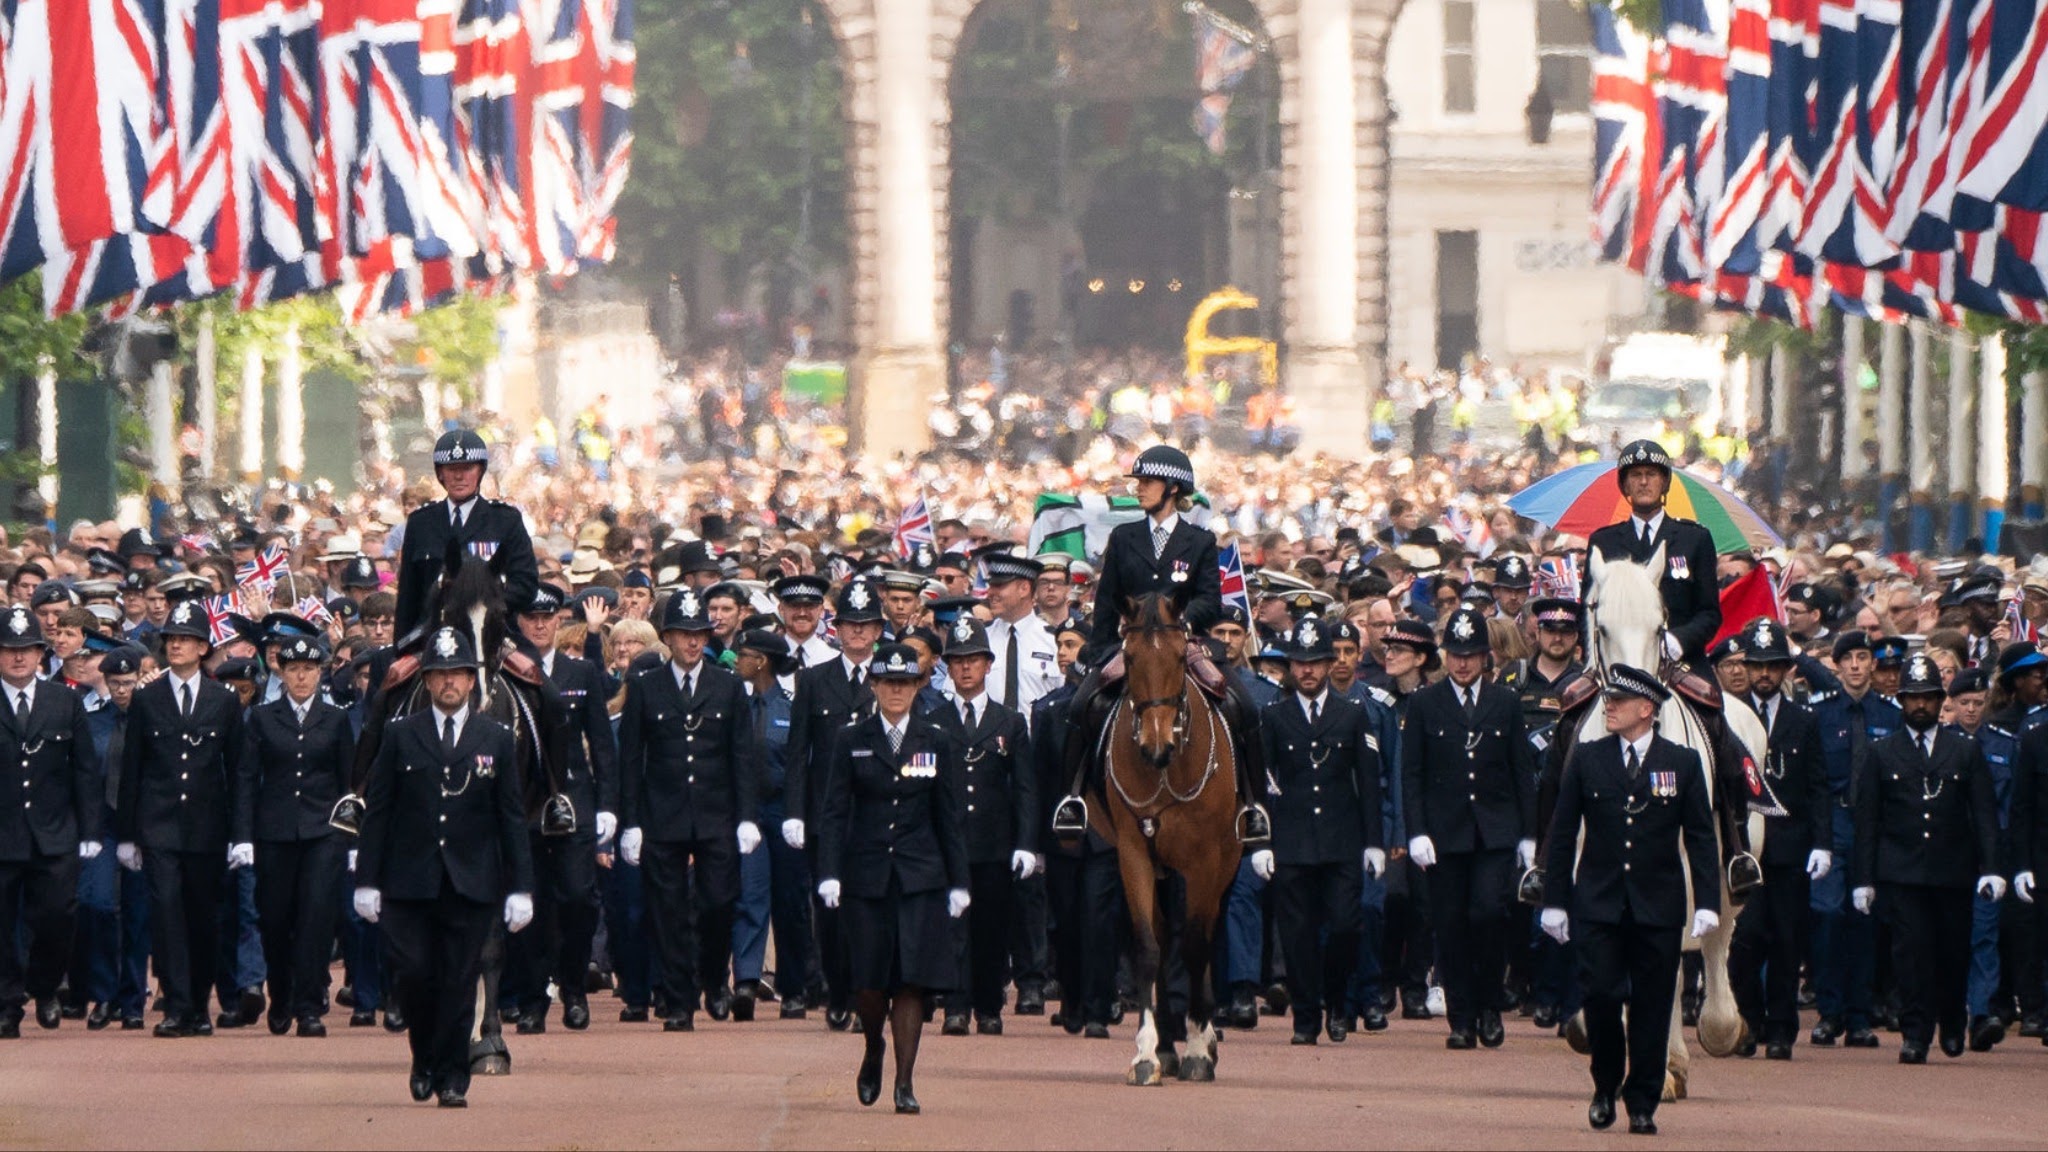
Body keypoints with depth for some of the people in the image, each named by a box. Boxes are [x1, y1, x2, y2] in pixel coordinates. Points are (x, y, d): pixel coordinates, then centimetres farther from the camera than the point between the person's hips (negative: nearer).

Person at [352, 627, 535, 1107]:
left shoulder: (497, 740, 7)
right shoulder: (401, 736, 5)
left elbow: (512, 818, 7)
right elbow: (376, 811, 5)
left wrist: (521, 888, 1)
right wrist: (367, 881, -1)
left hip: (471, 883, 0)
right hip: (410, 882, 0)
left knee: (459, 984, 0)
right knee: (413, 973, -6)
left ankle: (452, 1078, 7)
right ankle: (425, 1057, 18)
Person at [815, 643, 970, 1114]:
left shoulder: (938, 743, 6)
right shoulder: (853, 741, 4)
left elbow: (952, 818, 8)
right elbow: (833, 810, 1)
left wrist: (958, 882, 4)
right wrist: (830, 873, -9)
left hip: (921, 877, 0)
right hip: (867, 875, 0)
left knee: (911, 979, -6)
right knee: (869, 981, 1)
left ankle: (905, 1083, -3)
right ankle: (873, 1050, 30)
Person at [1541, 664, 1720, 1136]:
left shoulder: (1682, 763, 3)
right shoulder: (1586, 760, 5)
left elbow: (1700, 837, 3)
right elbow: (1562, 833, 7)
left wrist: (1707, 902, -5)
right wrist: (1555, 899, 2)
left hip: (1658, 907, 0)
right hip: (1598, 905, 0)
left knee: (1651, 1007, 1)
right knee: (1601, 996, -8)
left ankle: (1642, 1104, 10)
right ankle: (1606, 1087, 14)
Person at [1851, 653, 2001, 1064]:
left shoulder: (1966, 752, 9)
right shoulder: (1882, 754, 7)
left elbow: (1985, 814, 6)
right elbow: (1867, 821, 6)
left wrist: (1991, 868, -5)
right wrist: (1864, 877, -1)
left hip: (1953, 872, 1)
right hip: (1901, 872, -1)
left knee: (1954, 952, 7)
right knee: (1911, 950, -10)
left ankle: (1953, 1024, 30)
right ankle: (1916, 1034, -7)